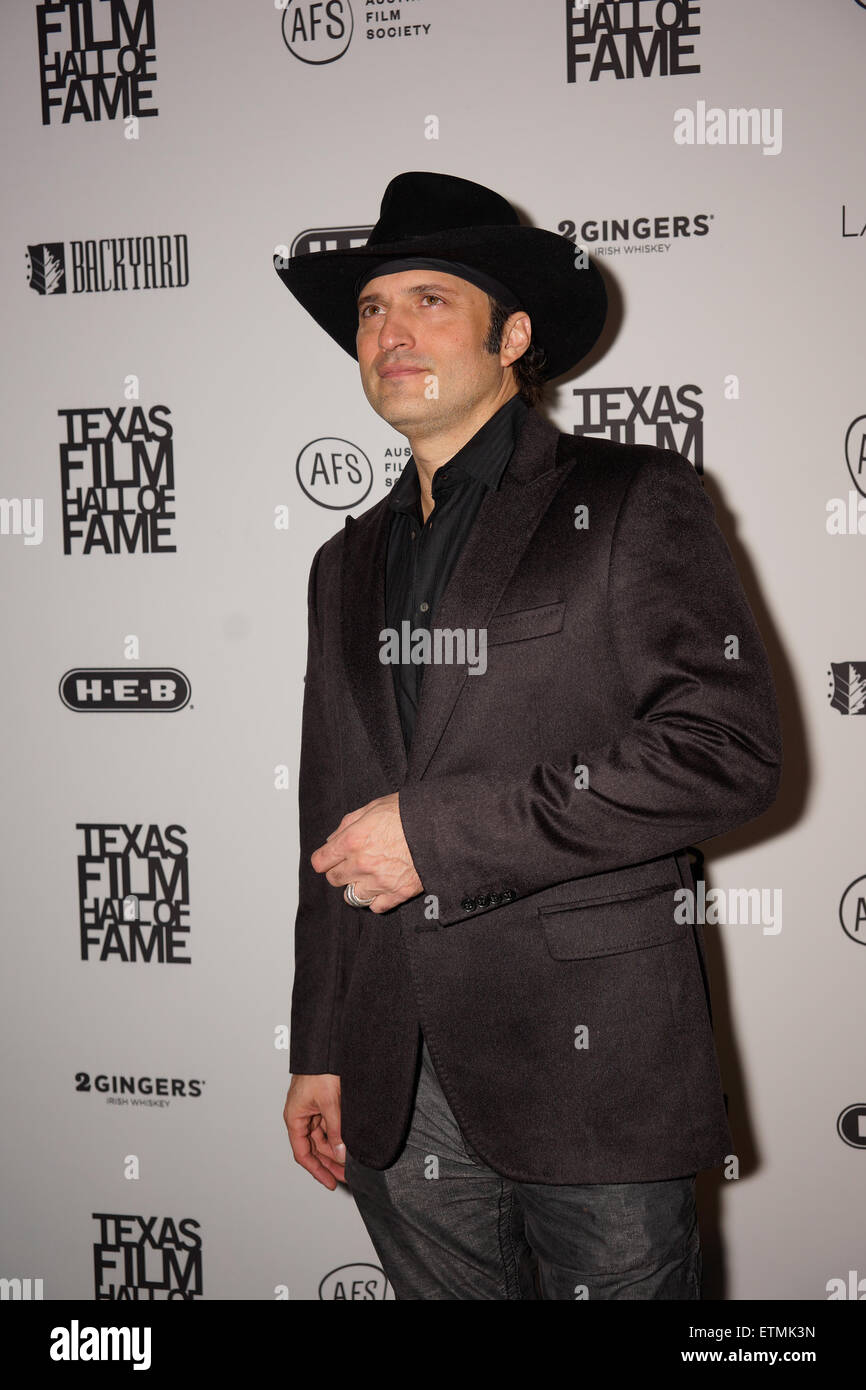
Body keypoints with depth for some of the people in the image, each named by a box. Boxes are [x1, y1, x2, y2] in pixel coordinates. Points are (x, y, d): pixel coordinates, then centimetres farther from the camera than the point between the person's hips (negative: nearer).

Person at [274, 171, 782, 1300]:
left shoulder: (634, 502, -1)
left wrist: (441, 831, -15)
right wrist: (319, 1053, 14)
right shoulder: (350, 562, 16)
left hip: (595, 1077, -4)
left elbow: (730, 748, -14)